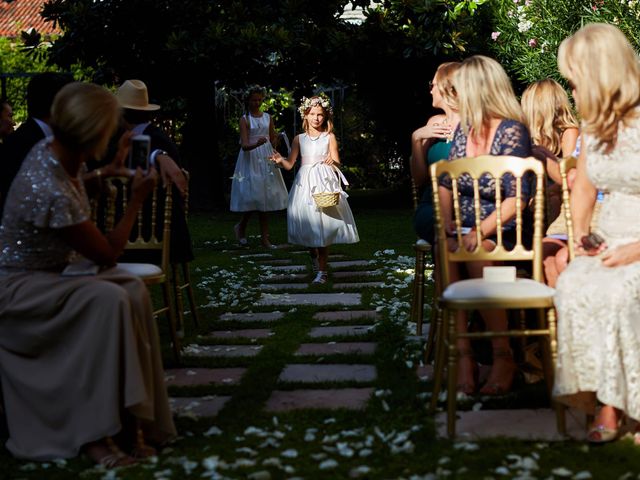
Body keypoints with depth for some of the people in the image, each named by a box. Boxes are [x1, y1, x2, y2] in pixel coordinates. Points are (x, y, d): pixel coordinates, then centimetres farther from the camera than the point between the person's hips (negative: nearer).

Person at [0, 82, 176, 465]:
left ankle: (127, 416, -8)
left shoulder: (53, 150, -6)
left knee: (134, 291, -13)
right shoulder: (52, 194, -34)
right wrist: (137, 199, -11)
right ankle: (95, 432, -19)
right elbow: (108, 253, -19)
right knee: (108, 300, -30)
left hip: (50, 271, 9)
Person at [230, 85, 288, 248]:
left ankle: (265, 239, 5)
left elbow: (273, 139, 18)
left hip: (266, 159, 4)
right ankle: (241, 227, 16)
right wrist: (256, 144, -31)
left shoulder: (268, 117, 10)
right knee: (253, 196, -10)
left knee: (265, 197, 2)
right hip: (251, 159, -4)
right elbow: (244, 145, -12)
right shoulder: (245, 119, -2)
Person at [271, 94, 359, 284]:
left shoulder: (329, 137, 4)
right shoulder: (299, 139, 9)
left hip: (324, 183, -2)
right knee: (307, 226, 3)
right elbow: (290, 164, 6)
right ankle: (313, 255, 33)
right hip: (305, 184, 2)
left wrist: (332, 161, -24)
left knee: (323, 226, -5)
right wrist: (280, 160, -15)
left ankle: (322, 271, 1)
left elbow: (337, 163, -1)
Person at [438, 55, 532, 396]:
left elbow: (516, 198, -13)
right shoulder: (463, 130, 14)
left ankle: (503, 355, -21)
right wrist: (446, 225, -5)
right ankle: (464, 355, -30)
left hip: (500, 230, -5)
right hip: (463, 226, 5)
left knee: (475, 255, -36)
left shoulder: (511, 131, -7)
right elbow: (445, 184, 14)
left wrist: (481, 232, -25)